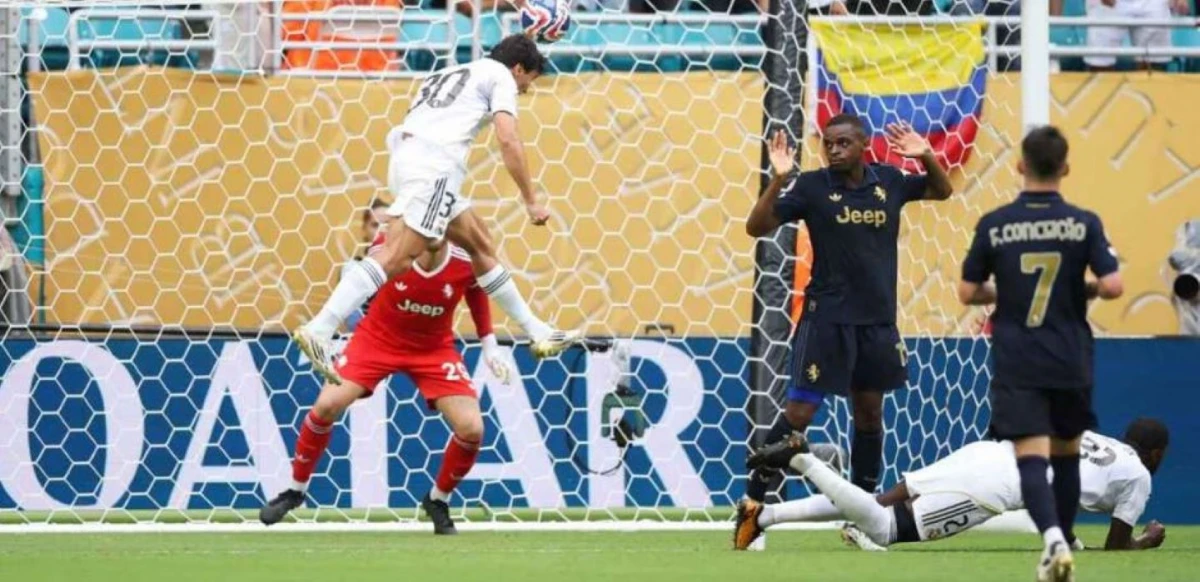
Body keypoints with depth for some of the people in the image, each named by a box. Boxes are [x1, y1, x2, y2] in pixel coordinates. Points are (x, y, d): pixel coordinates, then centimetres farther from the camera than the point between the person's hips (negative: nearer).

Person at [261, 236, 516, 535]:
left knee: (471, 428, -14)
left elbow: (477, 291, 1)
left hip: (434, 349, 1)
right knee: (327, 405, -17)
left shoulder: (466, 261, -22)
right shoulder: (387, 247, -26)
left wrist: (490, 348, 0)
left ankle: (438, 501, 15)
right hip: (377, 338, -1)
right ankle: (295, 491, 6)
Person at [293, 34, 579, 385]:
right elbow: (508, 140, -2)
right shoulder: (500, 76, 11)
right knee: (398, 256, -20)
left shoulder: (451, 75, 34)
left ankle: (537, 333, 23)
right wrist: (531, 200, 0)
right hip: (434, 162, -9)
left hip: (406, 156, 9)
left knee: (480, 244, 18)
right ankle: (319, 331, -33)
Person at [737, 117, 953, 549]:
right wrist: (778, 180, -25)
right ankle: (752, 504, -5)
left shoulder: (888, 182, 3)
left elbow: (942, 191, 18)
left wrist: (926, 156, -2)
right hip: (827, 318, -5)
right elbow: (757, 227, -11)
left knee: (869, 413, 12)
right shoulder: (813, 186, -8)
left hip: (877, 319, 5)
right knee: (799, 412, -10)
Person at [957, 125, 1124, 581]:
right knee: (1065, 452, 20)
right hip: (1070, 360, 1)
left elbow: (968, 292, 1)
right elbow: (1112, 286, -12)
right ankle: (1064, 538, 28)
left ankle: (1054, 538, -31)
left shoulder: (994, 225, -3)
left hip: (1016, 363, -1)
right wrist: (1087, 290, 10)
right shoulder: (1084, 224, -5)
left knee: (1031, 456, -9)